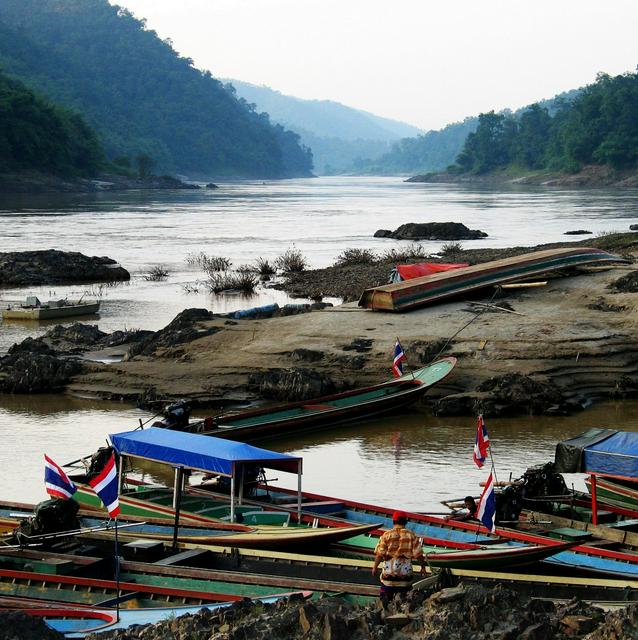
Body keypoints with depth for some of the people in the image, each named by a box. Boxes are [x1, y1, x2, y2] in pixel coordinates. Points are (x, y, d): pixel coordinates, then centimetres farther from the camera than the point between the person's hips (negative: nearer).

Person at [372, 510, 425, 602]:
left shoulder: (386, 535, -2)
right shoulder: (411, 536, 0)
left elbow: (380, 554, -4)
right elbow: (418, 554, -2)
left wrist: (375, 567, 6)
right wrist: (423, 567, 10)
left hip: (389, 571, -1)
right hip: (406, 573, 1)